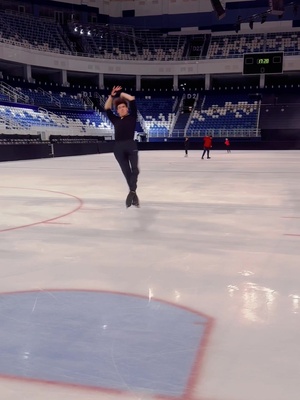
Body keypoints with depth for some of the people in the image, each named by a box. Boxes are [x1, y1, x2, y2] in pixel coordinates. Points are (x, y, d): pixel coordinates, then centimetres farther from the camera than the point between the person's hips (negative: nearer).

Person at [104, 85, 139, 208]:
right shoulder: (115, 120, 16)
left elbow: (132, 99, 4)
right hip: (118, 148, 3)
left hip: (131, 146, -3)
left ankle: (132, 192, -21)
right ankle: (133, 194, 14)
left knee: (135, 169, -20)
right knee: (127, 172, 6)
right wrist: (112, 95, 7)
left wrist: (120, 93, 12)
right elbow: (107, 108, 15)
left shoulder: (132, 117, 9)